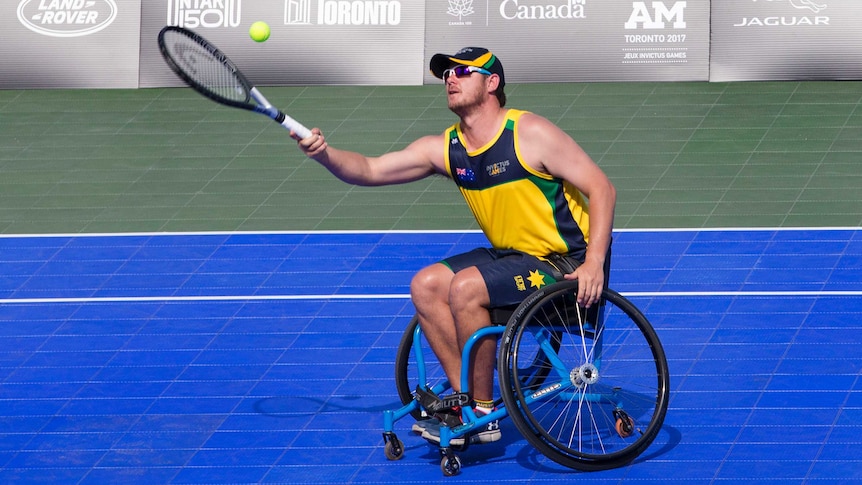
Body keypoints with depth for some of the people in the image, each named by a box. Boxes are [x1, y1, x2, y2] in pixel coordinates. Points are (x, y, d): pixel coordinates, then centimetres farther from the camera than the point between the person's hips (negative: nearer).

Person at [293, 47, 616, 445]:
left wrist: (593, 264, -26)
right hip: (513, 255, 8)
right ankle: (467, 397, -5)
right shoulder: (444, 148, 3)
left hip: (566, 263, -8)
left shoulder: (531, 135, -16)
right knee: (426, 285, -5)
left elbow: (602, 189, -16)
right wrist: (325, 154, -21)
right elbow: (370, 170, 0)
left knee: (466, 287, -25)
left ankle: (483, 416, -13)